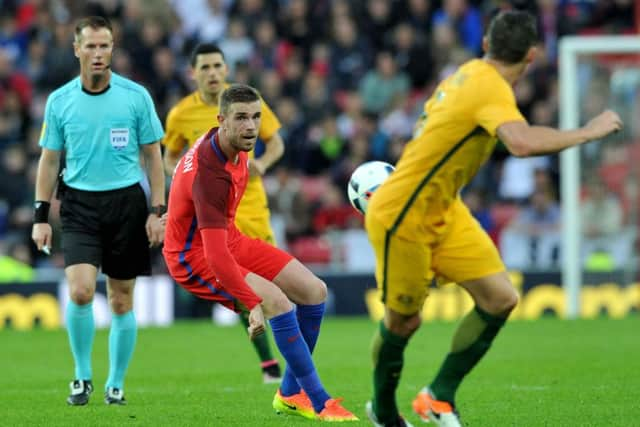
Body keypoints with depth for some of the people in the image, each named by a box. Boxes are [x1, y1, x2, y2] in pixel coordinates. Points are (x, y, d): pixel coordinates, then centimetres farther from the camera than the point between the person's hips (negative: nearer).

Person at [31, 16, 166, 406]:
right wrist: (41, 216, 4)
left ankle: (116, 384, 18)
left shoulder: (136, 96, -1)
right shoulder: (60, 101, 2)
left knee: (122, 300, 4)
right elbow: (49, 159, 9)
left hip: (127, 201, 0)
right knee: (81, 290, -17)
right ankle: (82, 377, 0)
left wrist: (157, 211, -2)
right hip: (79, 203, 0)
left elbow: (153, 155, 4)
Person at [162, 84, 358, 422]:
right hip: (194, 258, -10)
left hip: (229, 239, 10)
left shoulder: (231, 143, -4)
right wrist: (252, 304, -44)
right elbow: (215, 254, -39)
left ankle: (291, 394, 14)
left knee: (314, 291, 3)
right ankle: (319, 403, -20)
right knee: (278, 301, -28)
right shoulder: (210, 174, -33)